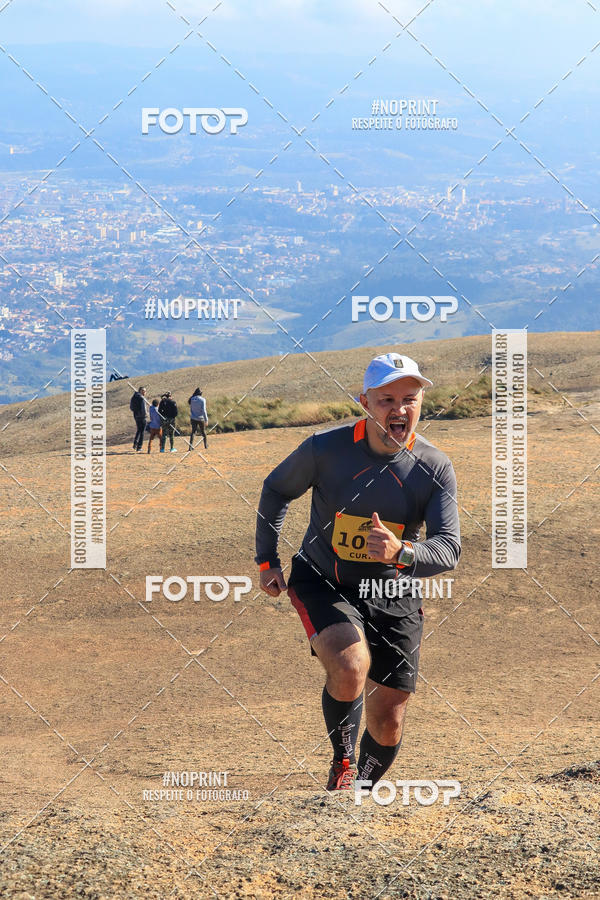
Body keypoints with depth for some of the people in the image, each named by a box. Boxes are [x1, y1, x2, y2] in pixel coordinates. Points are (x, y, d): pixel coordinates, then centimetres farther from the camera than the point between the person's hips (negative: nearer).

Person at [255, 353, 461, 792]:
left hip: (394, 597, 2)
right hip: (321, 585, -2)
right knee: (351, 665, -32)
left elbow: (449, 549, -19)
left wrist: (401, 552, -39)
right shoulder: (325, 448, -15)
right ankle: (342, 765, -5)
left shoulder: (435, 467, -12)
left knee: (388, 724, 6)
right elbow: (276, 490, 4)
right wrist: (267, 561, 4)